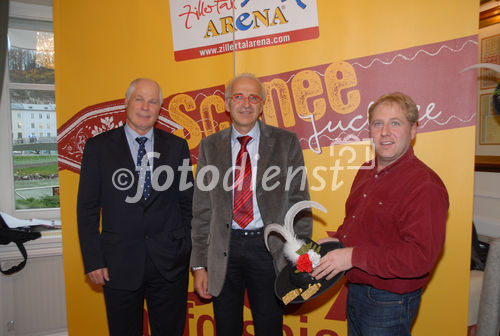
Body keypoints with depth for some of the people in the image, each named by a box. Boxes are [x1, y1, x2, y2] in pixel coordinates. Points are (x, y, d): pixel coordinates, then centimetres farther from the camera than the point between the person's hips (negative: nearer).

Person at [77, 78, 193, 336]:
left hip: (170, 264, 1)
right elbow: (87, 208, 0)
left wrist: (186, 249, 1)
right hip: (119, 265, 0)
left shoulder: (177, 146, 3)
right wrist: (93, 261, -4)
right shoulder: (98, 147, 0)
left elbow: (188, 202, 6)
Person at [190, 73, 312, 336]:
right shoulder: (210, 146, 4)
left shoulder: (286, 142, 0)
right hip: (223, 249, 2)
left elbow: (299, 203, 0)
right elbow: (202, 210, 4)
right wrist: (199, 265, 2)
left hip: (268, 248, -1)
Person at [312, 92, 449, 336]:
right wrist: (337, 240, -1)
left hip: (389, 303, -7)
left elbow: (420, 256, -28)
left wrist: (353, 256, -28)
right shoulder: (366, 172, 5)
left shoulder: (425, 185, -22)